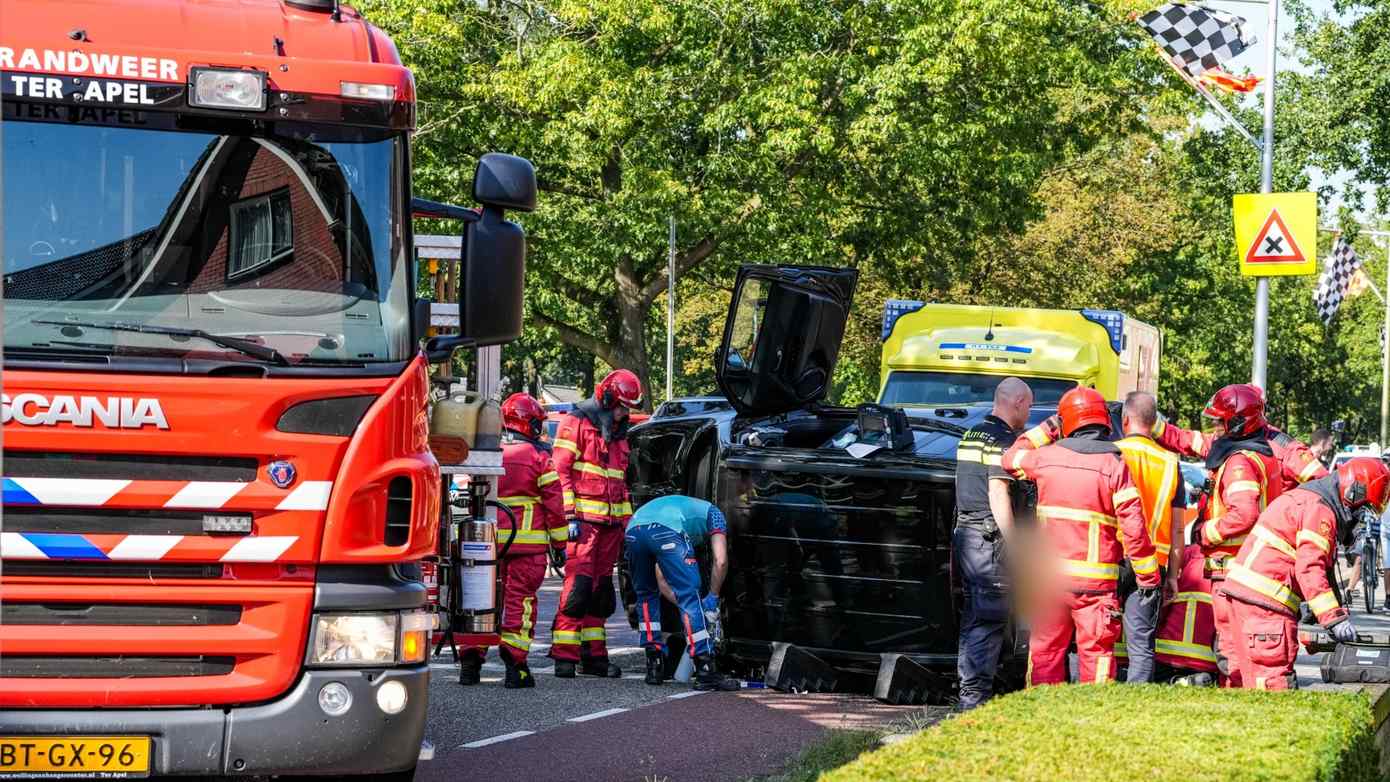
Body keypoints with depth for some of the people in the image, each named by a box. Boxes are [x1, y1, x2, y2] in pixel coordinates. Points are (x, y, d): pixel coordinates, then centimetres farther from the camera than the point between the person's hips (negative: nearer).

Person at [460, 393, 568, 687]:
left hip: (489, 541, 4)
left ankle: (470, 663, 8)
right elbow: (553, 505, -5)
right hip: (528, 544, -4)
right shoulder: (538, 457, -5)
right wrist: (559, 544, 2)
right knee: (520, 600, -1)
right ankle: (515, 665, -5)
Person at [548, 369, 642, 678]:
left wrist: (626, 520, 22)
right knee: (578, 585, -14)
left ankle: (593, 654, 12)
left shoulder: (618, 432, 21)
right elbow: (561, 471, -9)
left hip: (610, 522, 8)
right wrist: (570, 515, -16)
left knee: (600, 590, 8)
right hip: (583, 521, -8)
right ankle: (564, 655, -14)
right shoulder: (576, 424, -3)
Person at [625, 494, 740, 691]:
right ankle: (705, 671, -7)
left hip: (633, 531, 5)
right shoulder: (712, 513, 34)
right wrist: (712, 598, 27)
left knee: (646, 595, 26)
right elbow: (720, 561, 17)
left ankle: (654, 666, 22)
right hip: (668, 530, -5)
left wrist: (682, 603, 40)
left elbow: (662, 583, 41)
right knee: (690, 597, -1)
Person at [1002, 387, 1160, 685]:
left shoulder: (1046, 457, 1)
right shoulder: (1114, 465, -8)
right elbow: (1133, 526, -11)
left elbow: (1011, 459, 24)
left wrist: (1044, 430, 28)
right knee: (1095, 651, 1)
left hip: (1050, 575, 3)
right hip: (1095, 579, -3)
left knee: (1046, 649, 11)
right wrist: (1148, 576, -4)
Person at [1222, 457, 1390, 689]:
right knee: (1276, 675, -13)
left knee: (1257, 674, 12)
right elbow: (1309, 568, -20)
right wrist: (1335, 618, -20)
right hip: (1265, 597, -11)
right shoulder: (1319, 508, -11)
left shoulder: (1306, 499, 22)